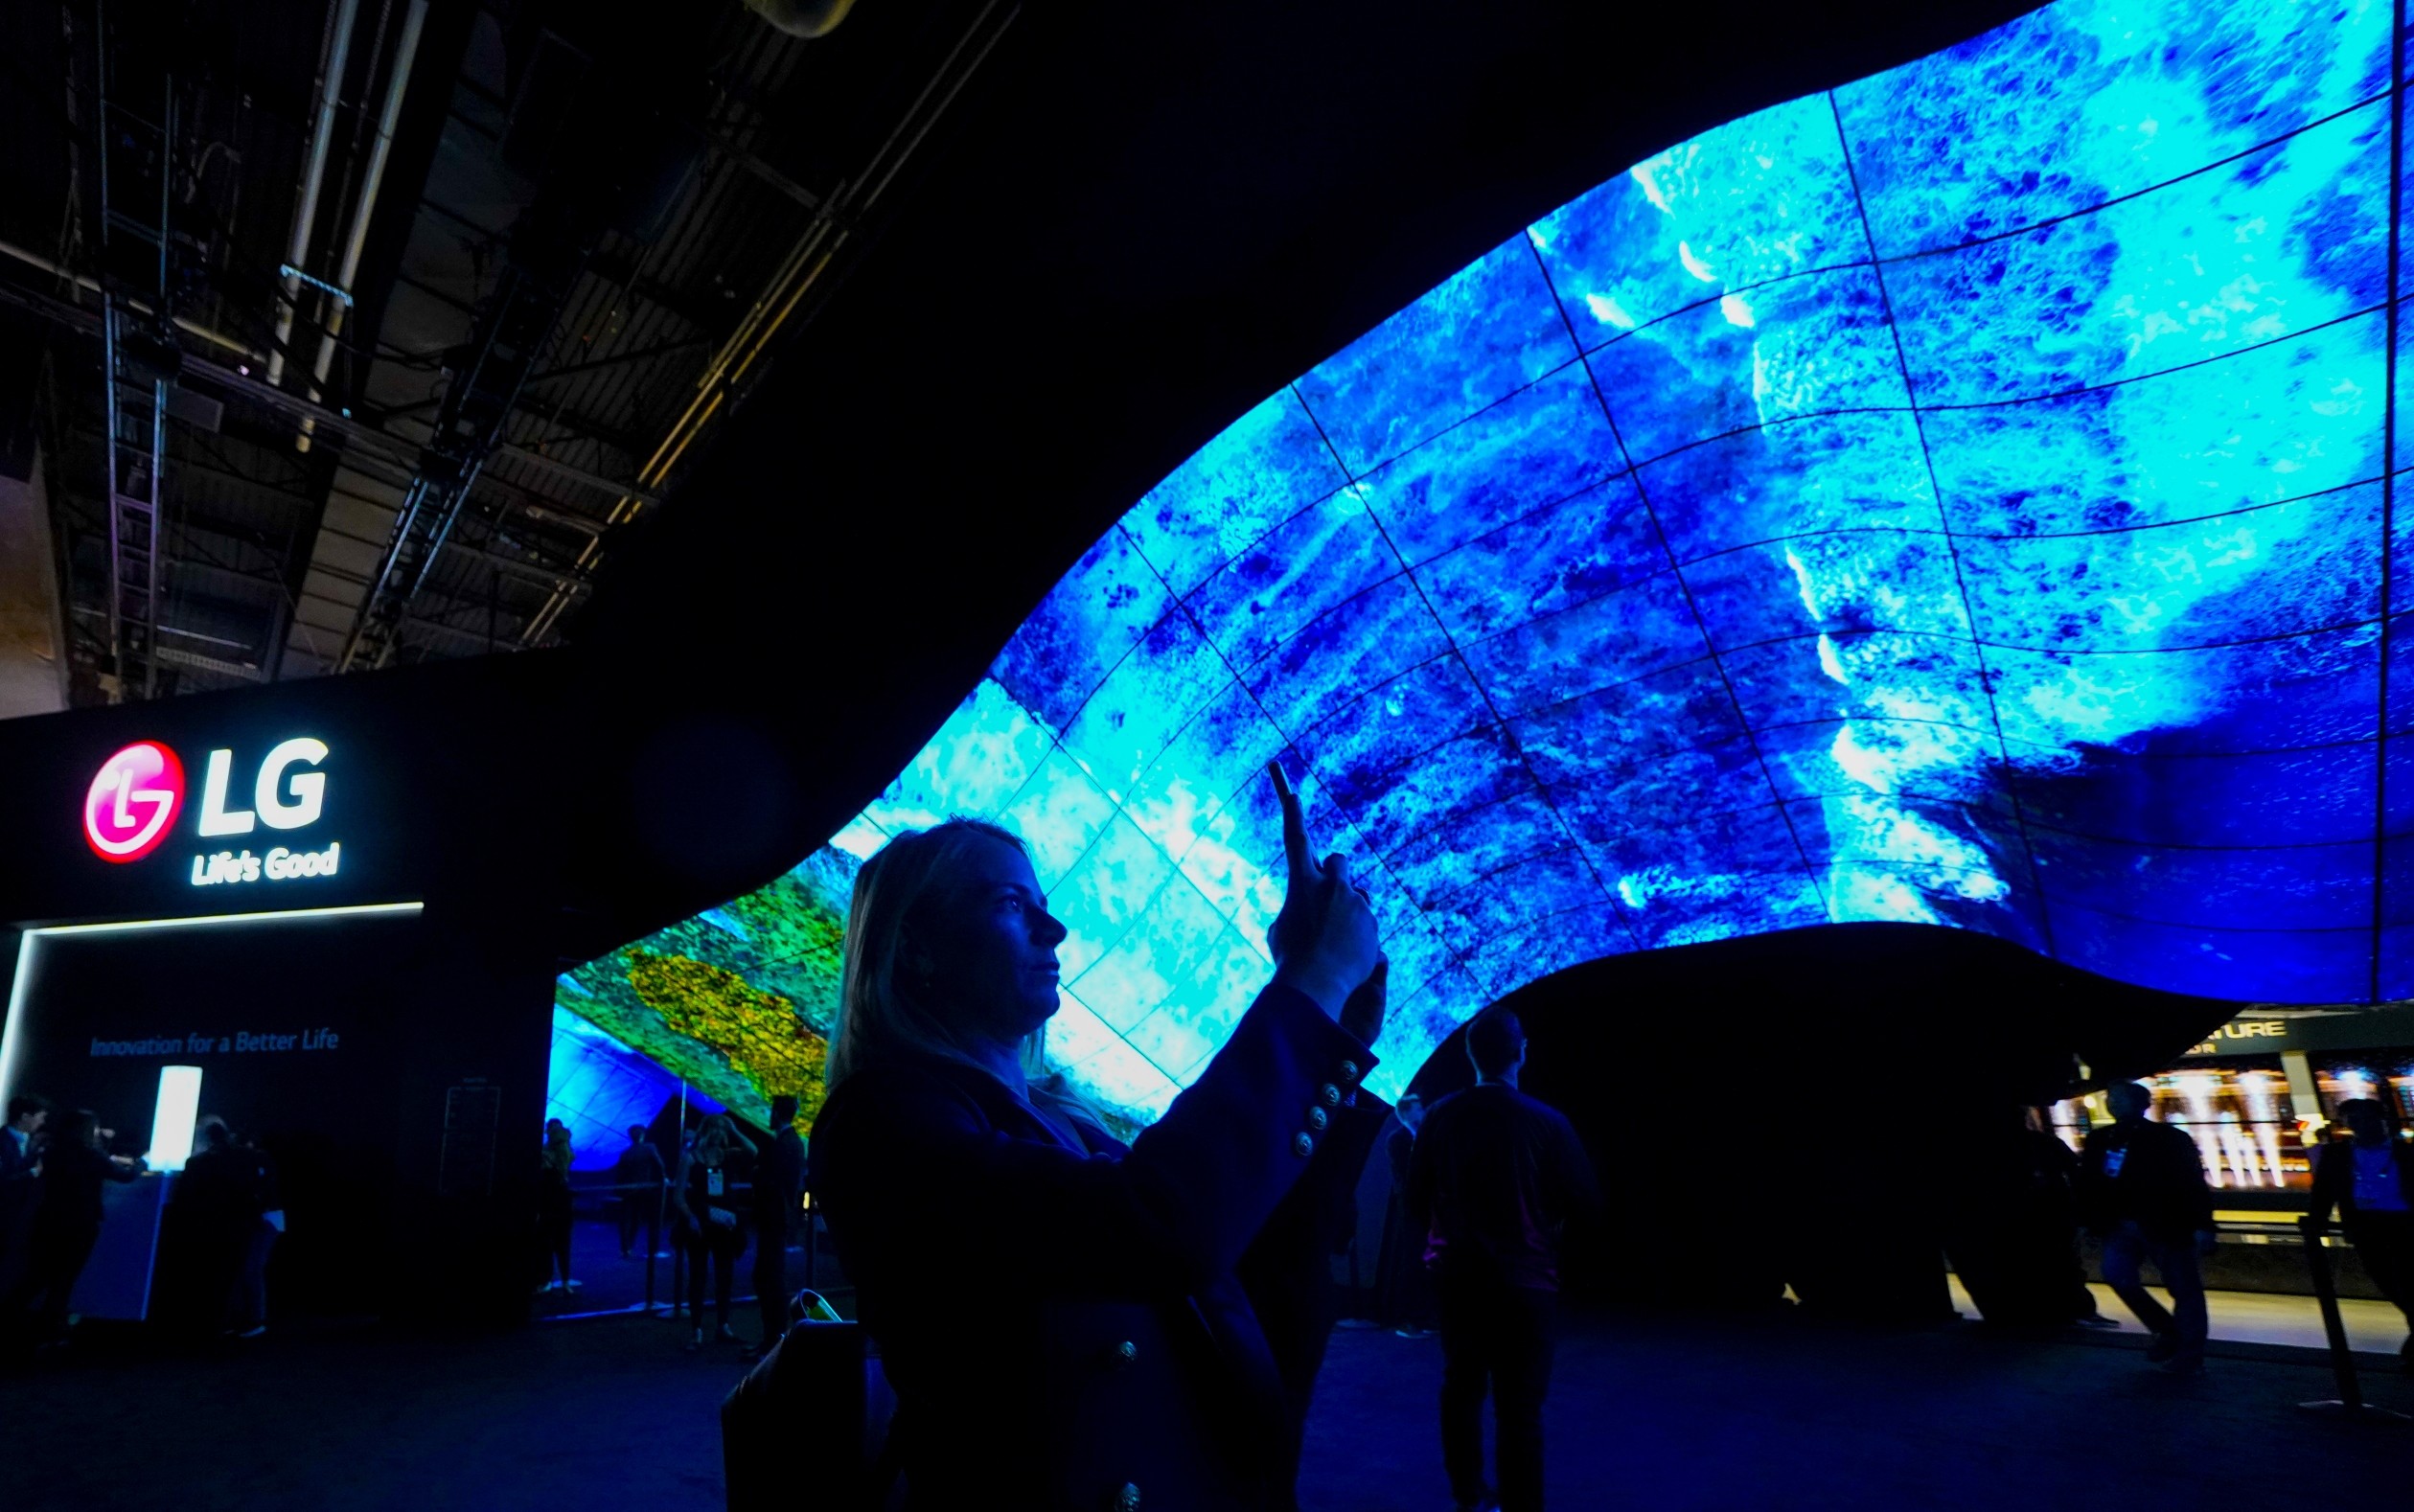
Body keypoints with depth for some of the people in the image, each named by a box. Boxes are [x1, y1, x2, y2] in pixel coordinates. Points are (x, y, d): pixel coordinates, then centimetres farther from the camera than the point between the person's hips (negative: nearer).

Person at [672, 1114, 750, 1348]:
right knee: (697, 1276, 2)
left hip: (724, 1224, 3)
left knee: (725, 1275, 9)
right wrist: (690, 1218, -17)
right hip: (699, 1224, -3)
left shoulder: (728, 1156, 3)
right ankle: (697, 1331, 8)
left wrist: (734, 1132, -12)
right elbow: (678, 1194, -5)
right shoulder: (690, 1157, -4)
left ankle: (722, 1325, 21)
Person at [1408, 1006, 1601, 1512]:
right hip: (1524, 1278, -3)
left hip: (1458, 1274, 3)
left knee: (1462, 1388, 19)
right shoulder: (1546, 1122, -13)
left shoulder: (1441, 1117, -6)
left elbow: (1417, 1199, 1)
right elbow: (1587, 1201, -6)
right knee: (1519, 1404, 4)